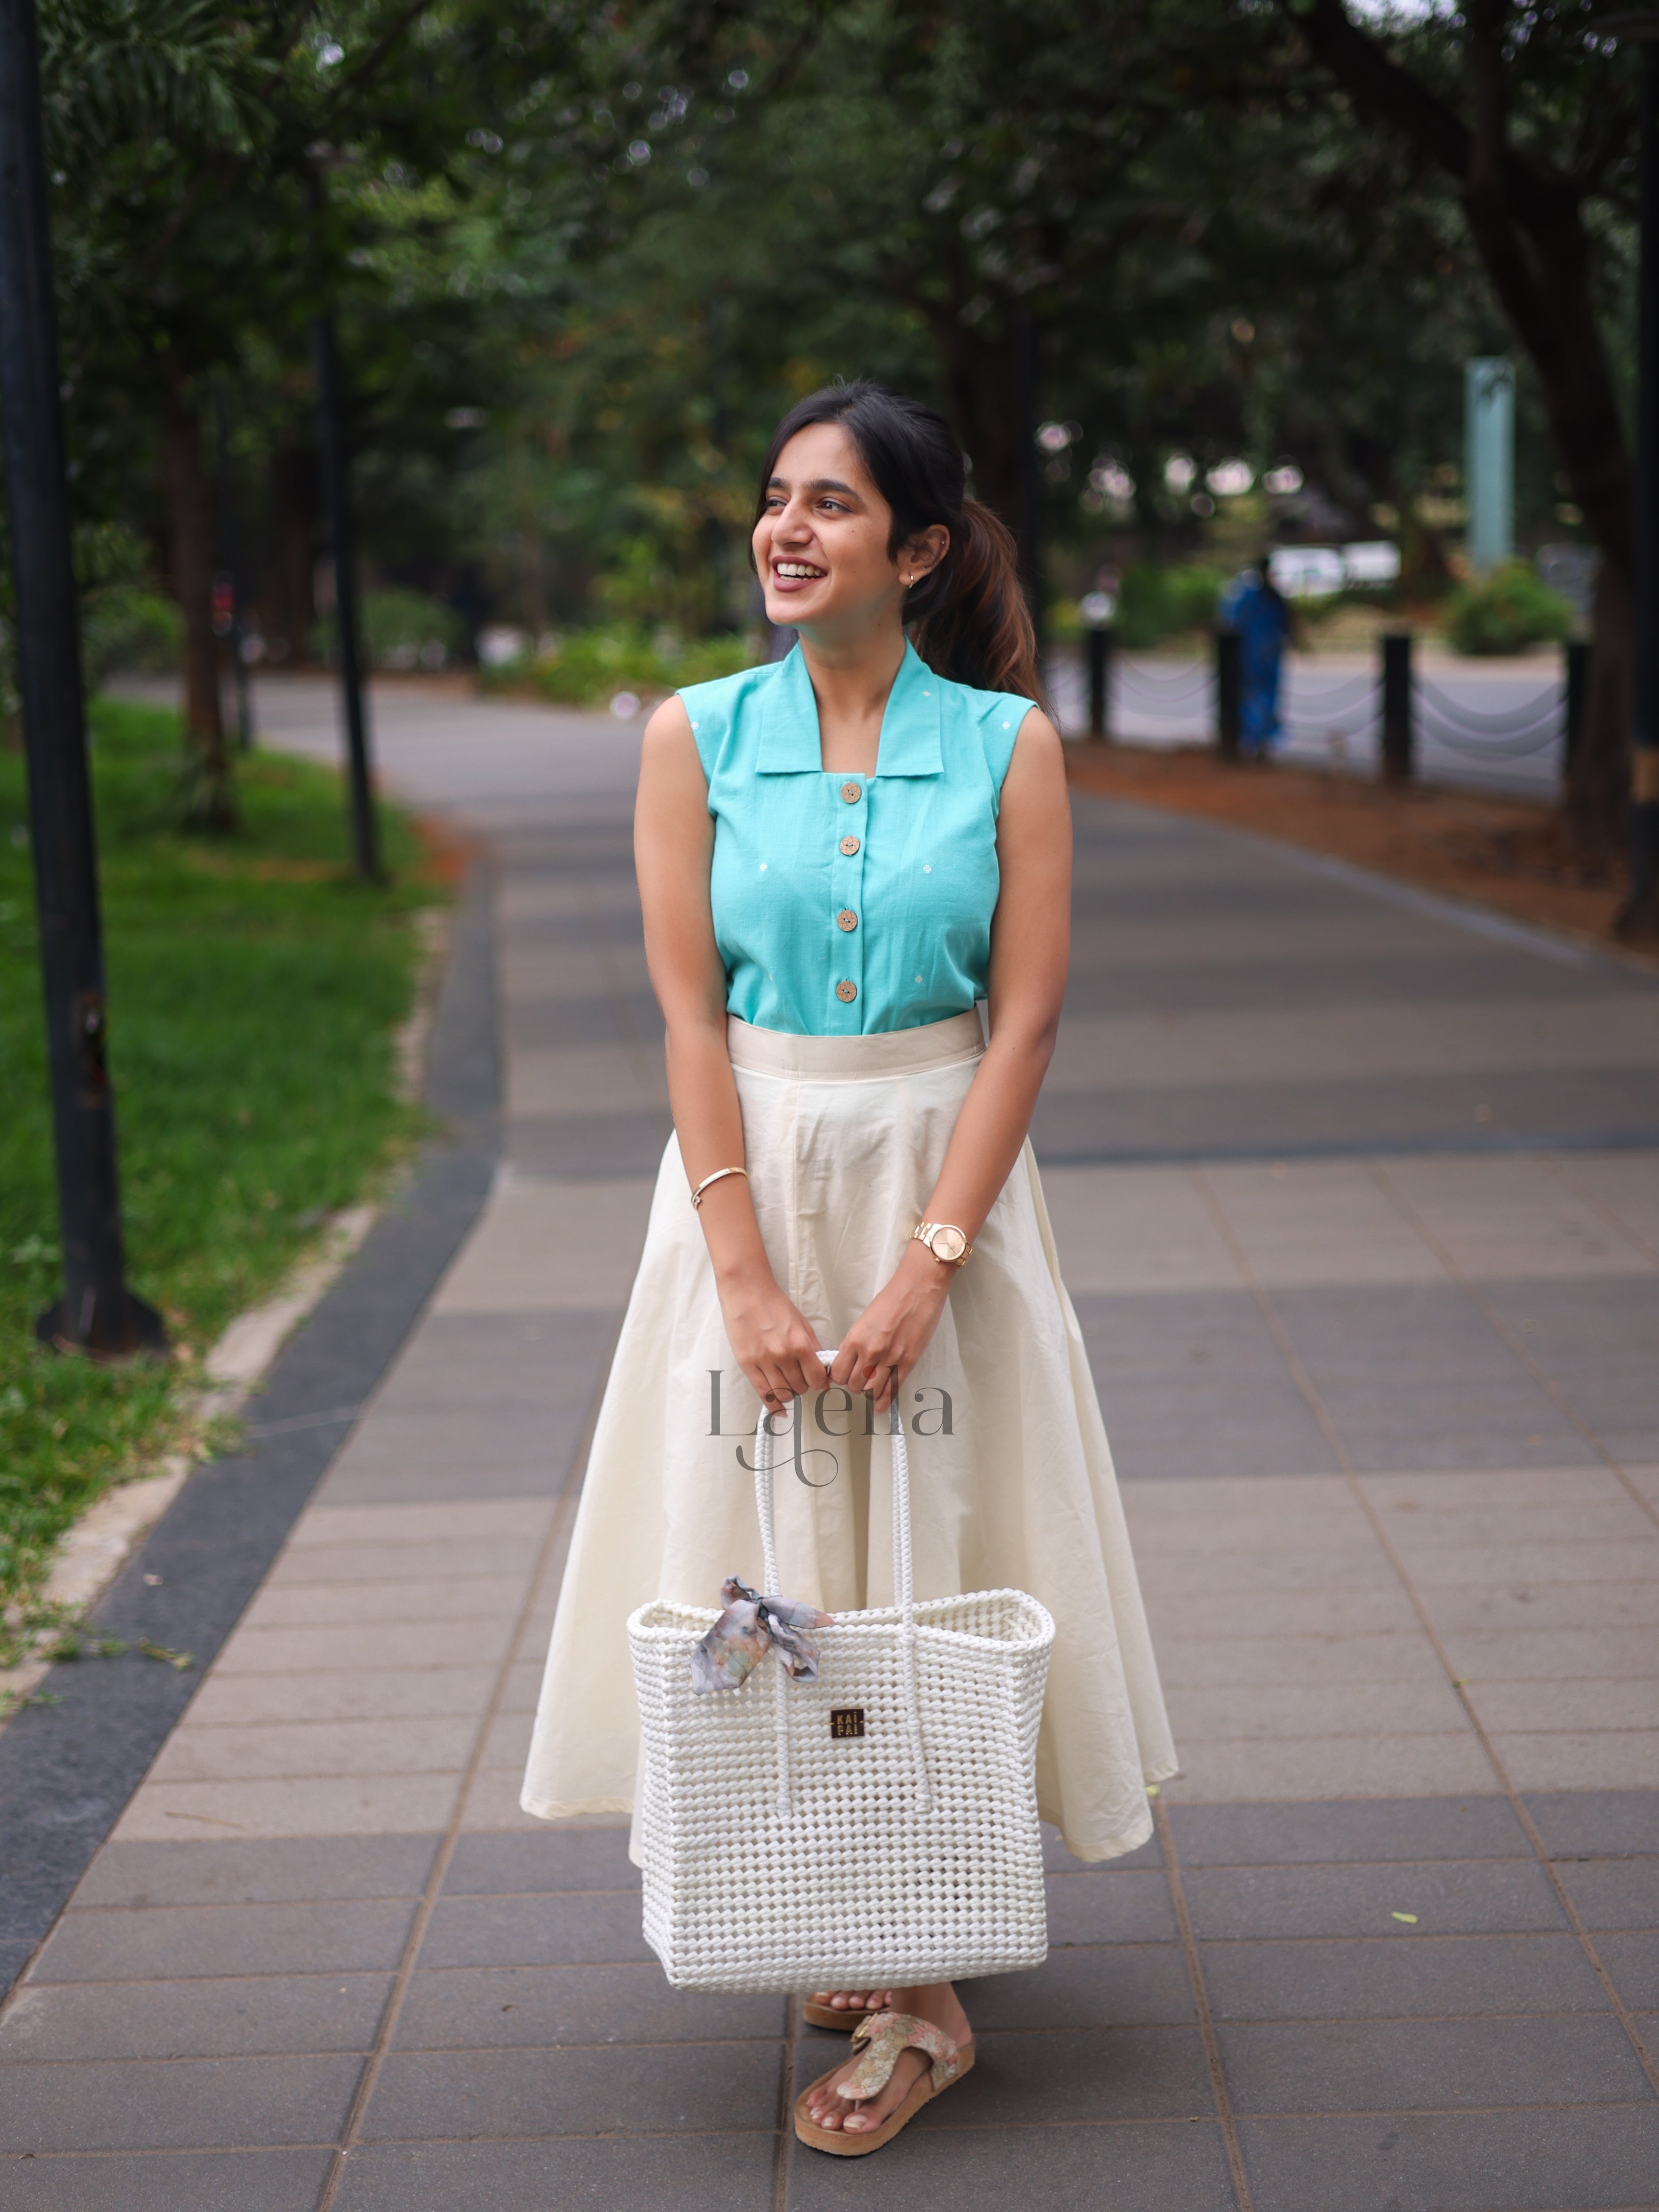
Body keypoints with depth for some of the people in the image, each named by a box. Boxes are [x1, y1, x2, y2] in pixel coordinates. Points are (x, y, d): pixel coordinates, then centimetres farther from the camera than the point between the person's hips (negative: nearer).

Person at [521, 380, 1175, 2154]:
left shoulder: (1006, 741, -3)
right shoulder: (697, 737, -1)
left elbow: (1025, 1015, -6)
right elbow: (691, 1015, -5)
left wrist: (927, 1261, -14)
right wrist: (748, 1276, -12)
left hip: (945, 1175, -1)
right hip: (754, 1174, 1)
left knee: (934, 1544, 2)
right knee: (766, 1544, 4)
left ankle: (920, 1990, 11)